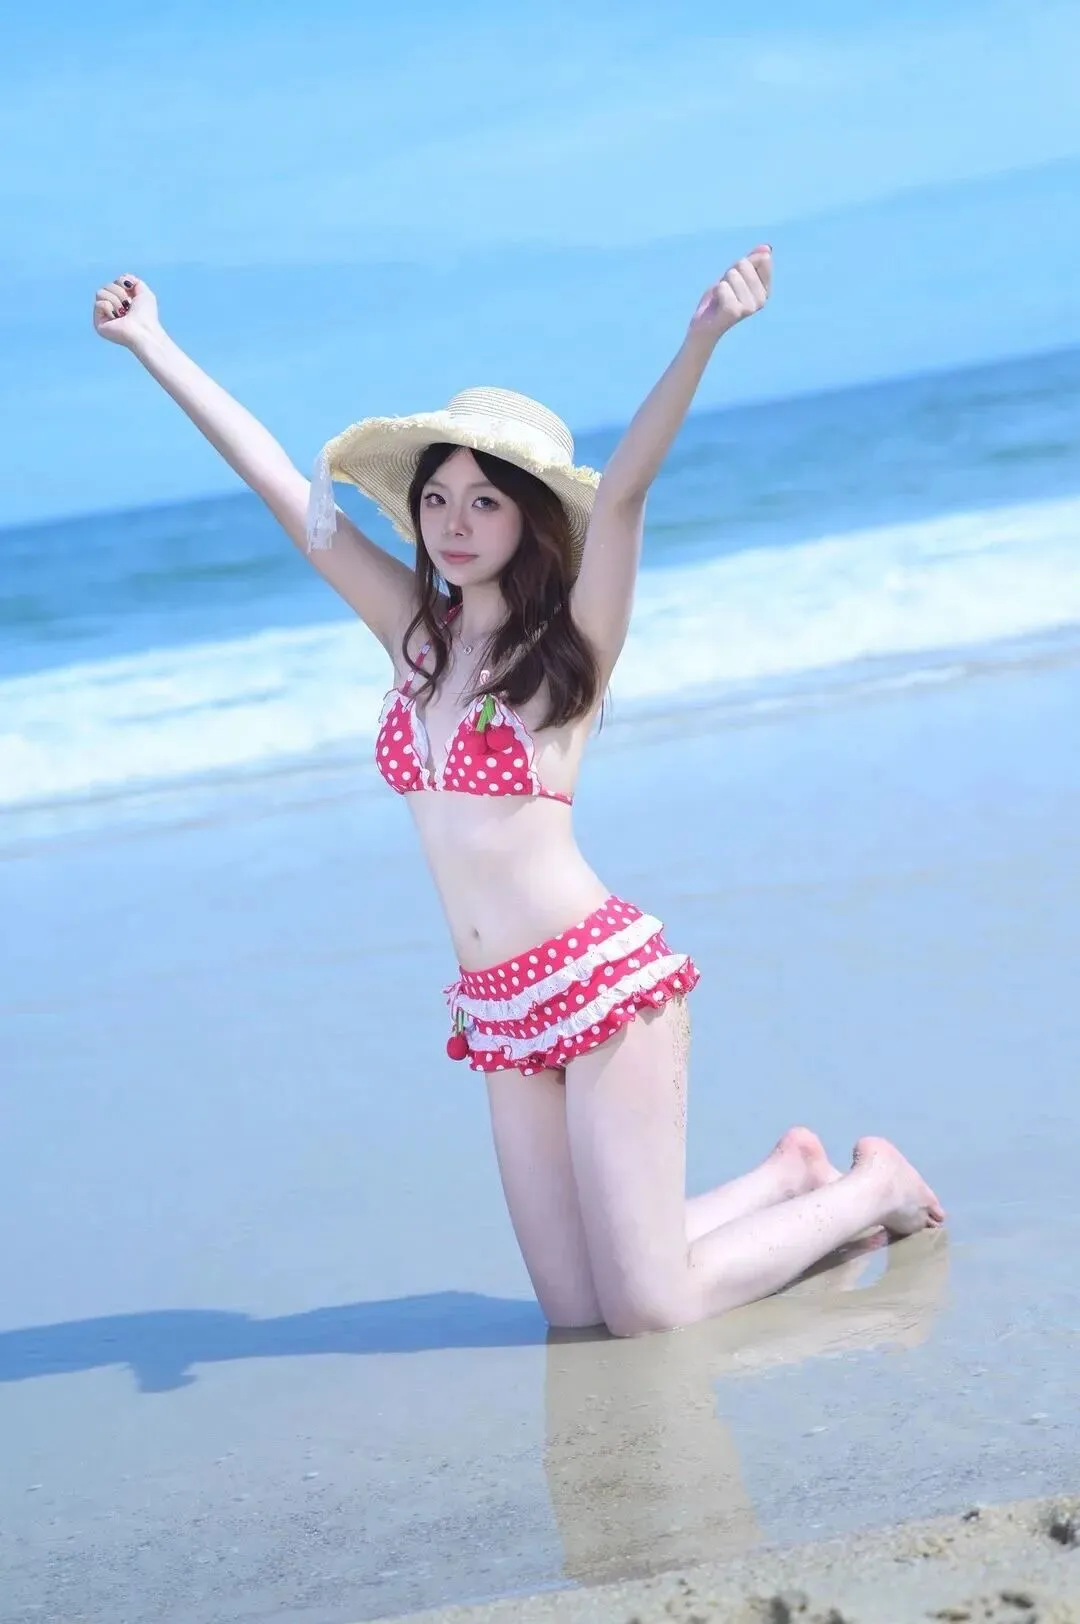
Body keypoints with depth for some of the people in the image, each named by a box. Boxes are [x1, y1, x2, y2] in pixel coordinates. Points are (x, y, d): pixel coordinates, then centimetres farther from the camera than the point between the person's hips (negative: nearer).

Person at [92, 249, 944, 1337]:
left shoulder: (572, 643, -6)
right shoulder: (416, 632, 9)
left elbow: (622, 491, -22)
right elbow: (284, 488, 11)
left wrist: (702, 339, -38)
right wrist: (152, 346, 14)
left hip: (603, 982, -6)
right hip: (500, 1013, 6)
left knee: (648, 1313, -6)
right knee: (582, 1315, 5)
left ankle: (875, 1182, 17)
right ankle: (791, 1175, 27)